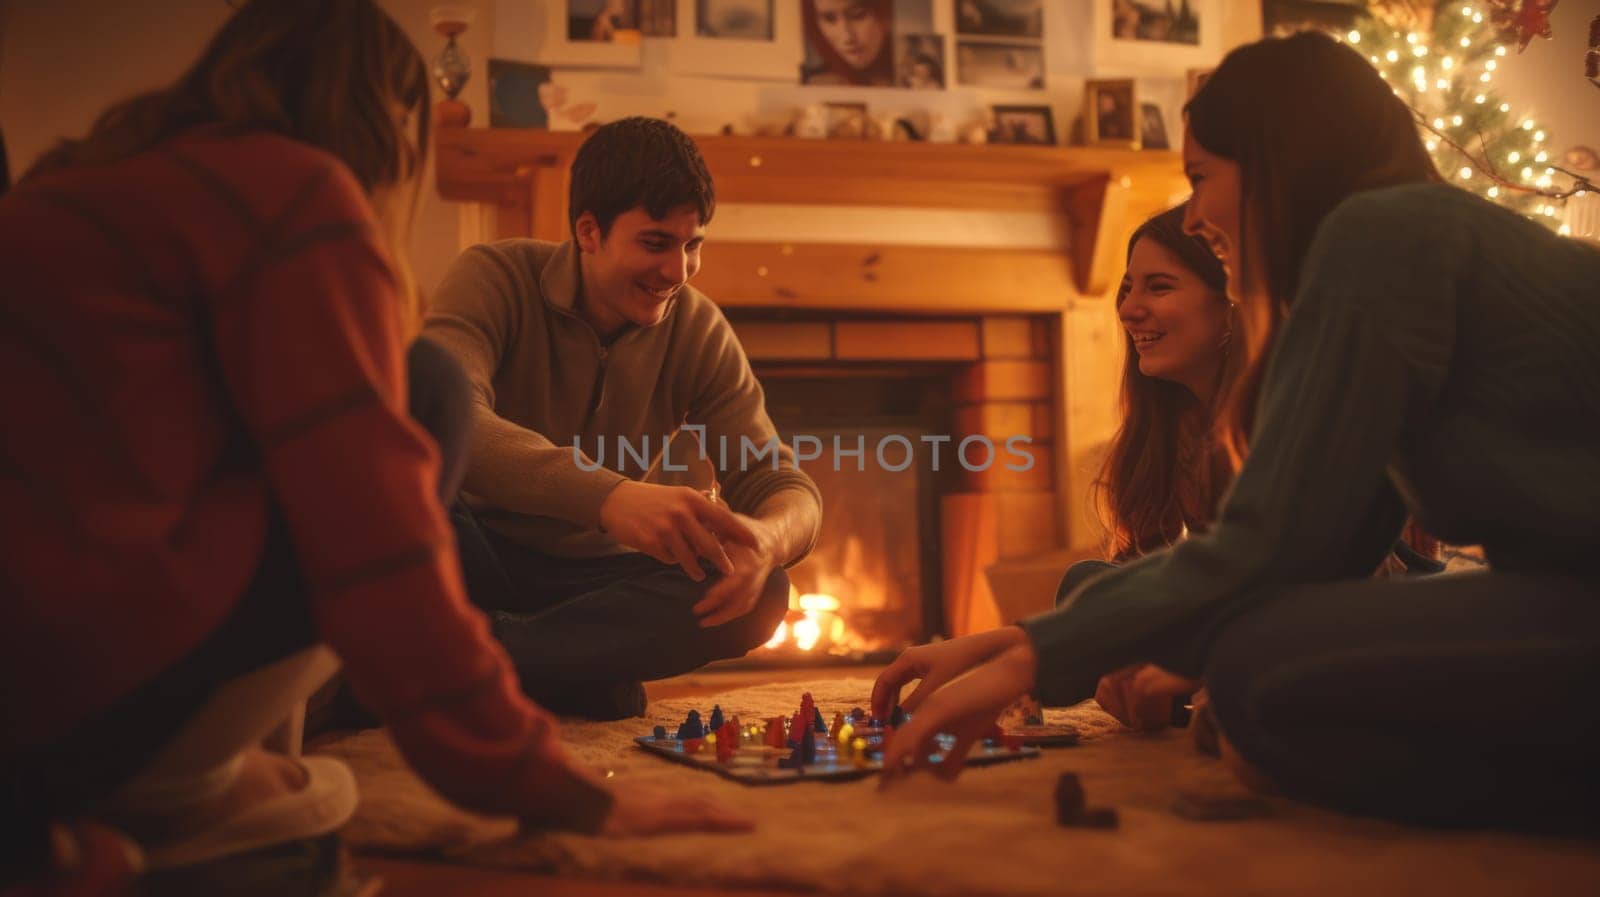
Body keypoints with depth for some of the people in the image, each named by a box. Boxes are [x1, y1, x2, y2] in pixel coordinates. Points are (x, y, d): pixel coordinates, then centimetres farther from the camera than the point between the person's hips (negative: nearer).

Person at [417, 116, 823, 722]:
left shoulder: (700, 332, -3)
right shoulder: (494, 279, -13)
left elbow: (783, 484, -8)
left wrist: (769, 538, -34)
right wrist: (608, 495, -49)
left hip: (595, 576, 4)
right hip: (477, 557, -3)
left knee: (760, 595, -25)